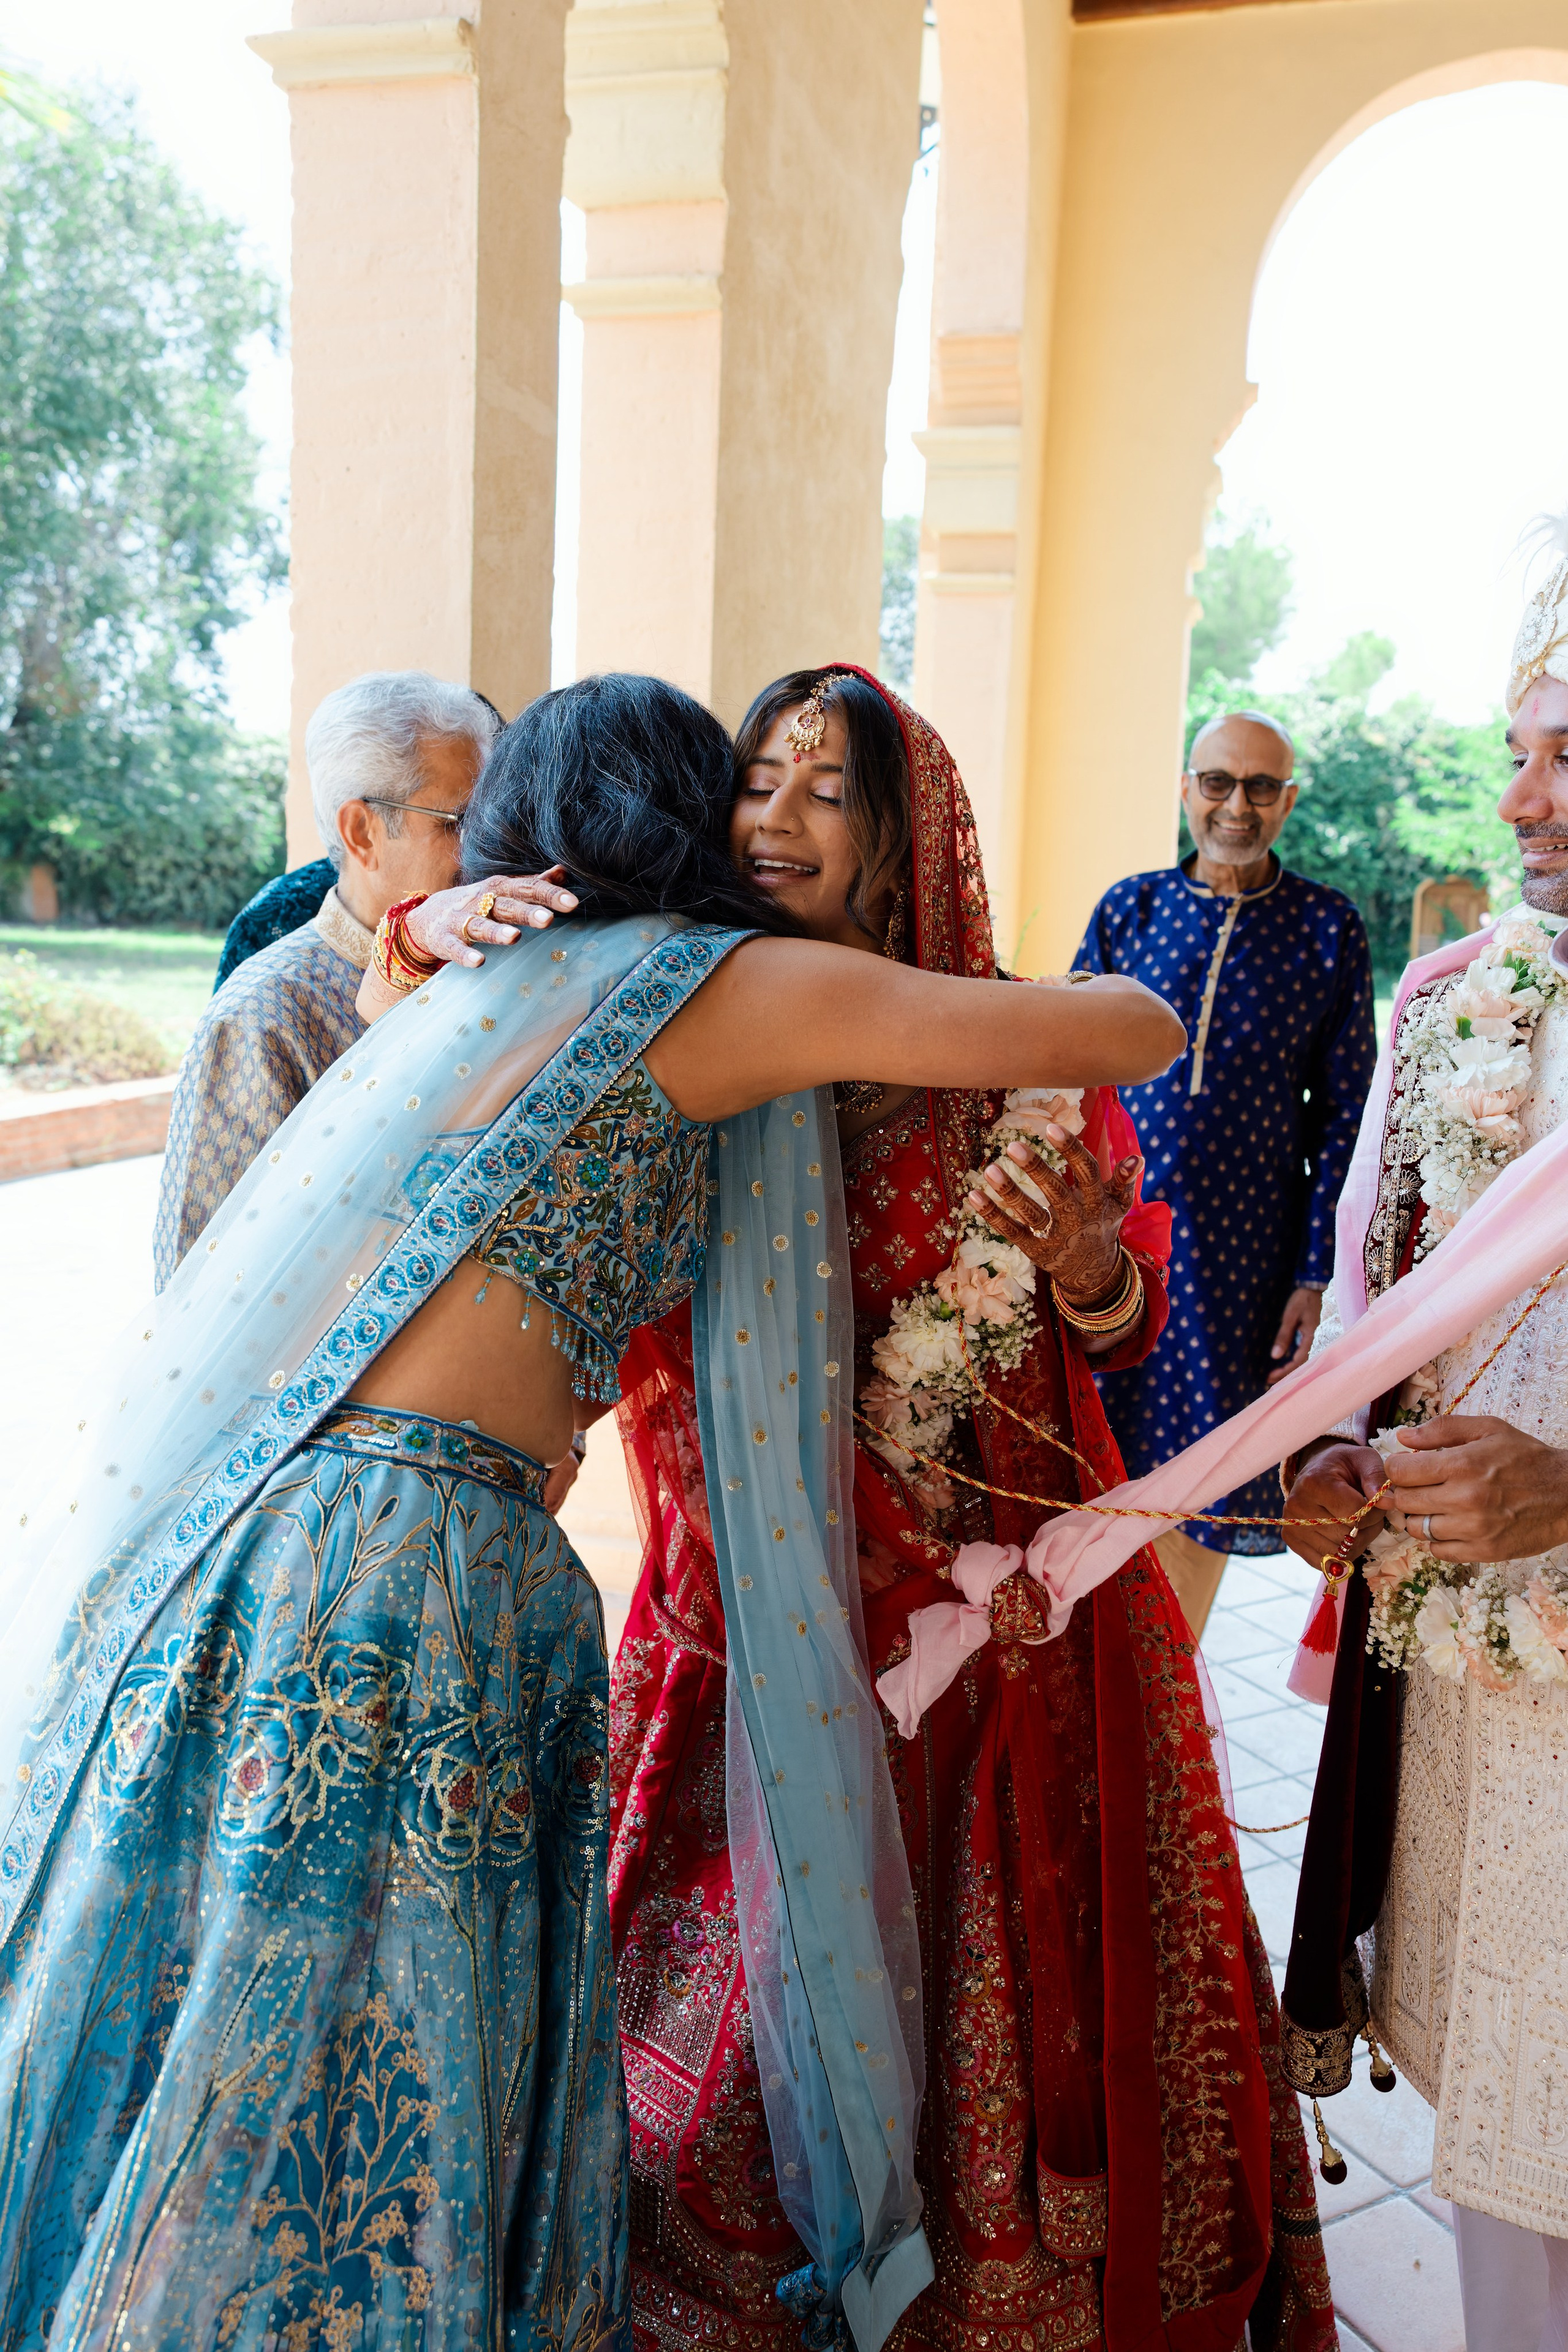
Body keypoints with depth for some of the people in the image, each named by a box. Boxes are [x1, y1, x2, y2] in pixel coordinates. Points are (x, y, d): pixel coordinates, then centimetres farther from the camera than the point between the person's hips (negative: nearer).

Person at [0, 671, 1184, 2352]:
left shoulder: (474, 980, 20)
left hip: (250, 1551, 8)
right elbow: (1130, 1031, 2)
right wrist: (1108, 1000, 24)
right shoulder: (723, 981, 0)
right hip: (409, 1558, -8)